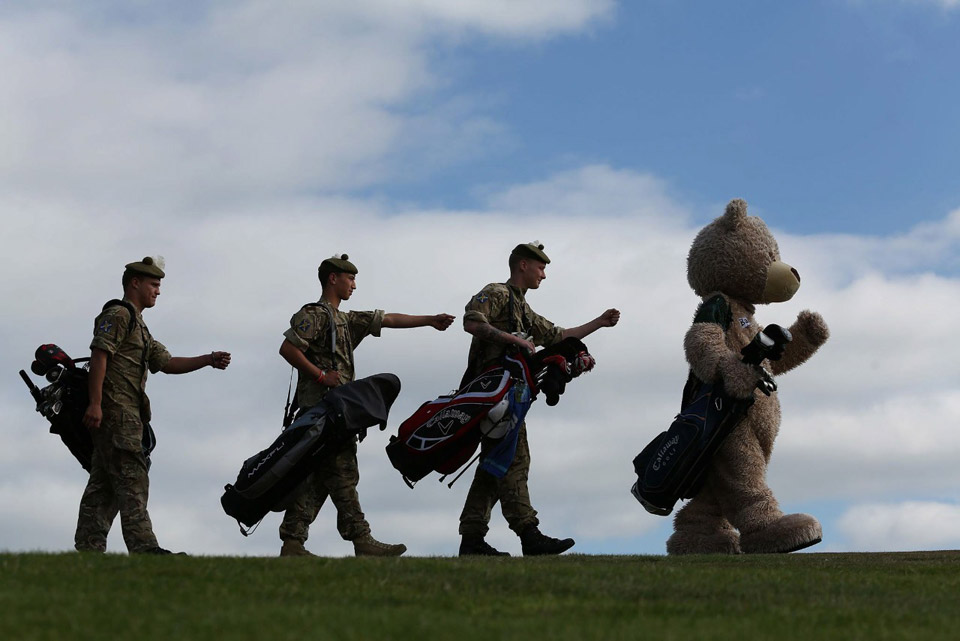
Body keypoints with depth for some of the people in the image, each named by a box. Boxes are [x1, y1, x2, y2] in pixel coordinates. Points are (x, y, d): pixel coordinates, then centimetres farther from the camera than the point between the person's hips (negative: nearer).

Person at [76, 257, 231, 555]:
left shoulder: (140, 327, 28)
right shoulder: (118, 314, -3)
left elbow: (167, 363, 21)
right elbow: (99, 355, -15)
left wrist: (208, 360, 8)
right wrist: (95, 403, -23)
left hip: (128, 415, 10)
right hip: (115, 410, -10)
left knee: (104, 485, 7)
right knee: (131, 480, -15)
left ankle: (88, 548, 7)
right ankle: (144, 547, -21)